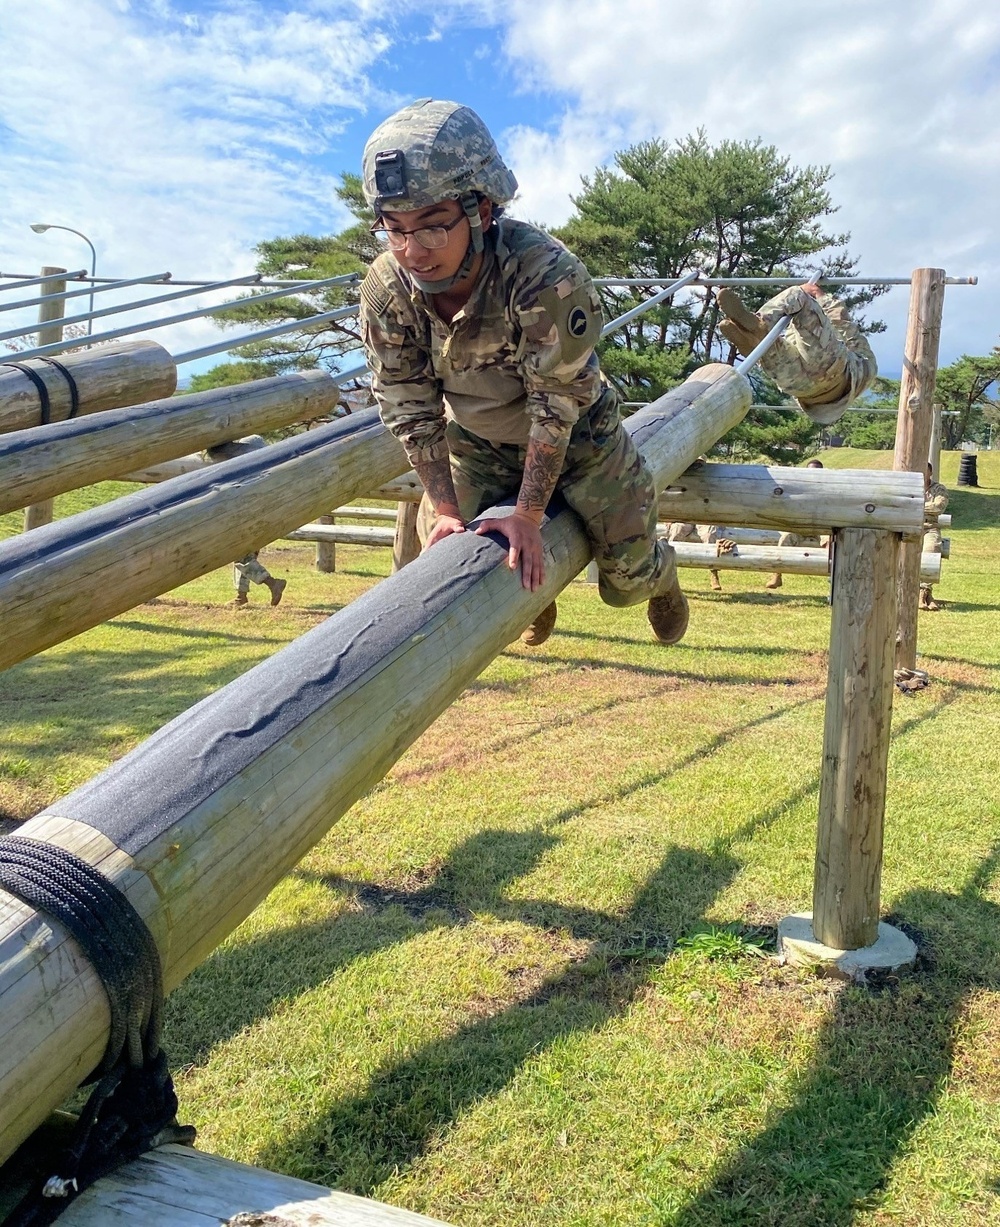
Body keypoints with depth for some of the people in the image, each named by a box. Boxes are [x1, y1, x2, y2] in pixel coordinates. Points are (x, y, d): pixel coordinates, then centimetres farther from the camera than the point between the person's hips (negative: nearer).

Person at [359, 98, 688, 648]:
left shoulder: (546, 273, -38)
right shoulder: (384, 292, -25)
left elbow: (555, 403, -30)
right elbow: (410, 411, -15)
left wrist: (528, 515, -26)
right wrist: (446, 510, -16)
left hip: (575, 433, -3)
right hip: (477, 443, 4)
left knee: (627, 579, 2)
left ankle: (661, 575, 42)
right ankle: (540, 589, 41)